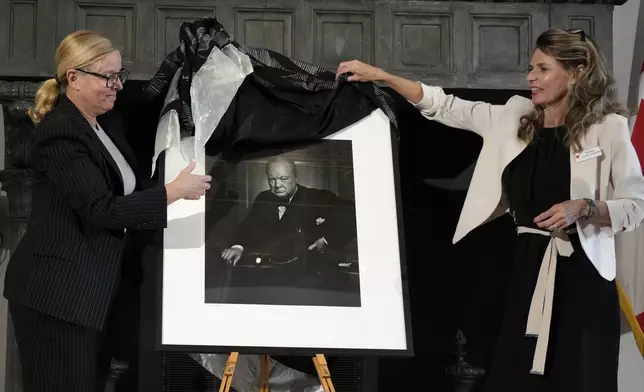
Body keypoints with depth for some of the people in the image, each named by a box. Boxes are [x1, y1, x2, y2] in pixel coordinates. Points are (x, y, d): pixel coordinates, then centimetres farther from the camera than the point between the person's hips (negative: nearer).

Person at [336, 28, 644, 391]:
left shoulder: (608, 128, -5)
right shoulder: (514, 119, 8)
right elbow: (445, 107, 10)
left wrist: (584, 207, -20)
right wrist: (378, 75, 6)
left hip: (581, 272, -4)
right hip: (529, 269, 4)